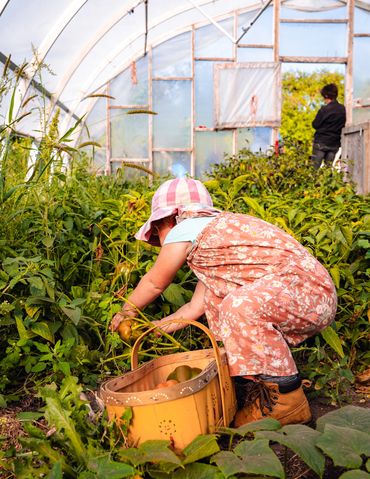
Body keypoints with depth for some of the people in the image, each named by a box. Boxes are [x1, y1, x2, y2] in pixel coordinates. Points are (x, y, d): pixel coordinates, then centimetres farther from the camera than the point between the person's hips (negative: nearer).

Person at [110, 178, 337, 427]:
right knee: (215, 296, 16)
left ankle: (285, 397, -14)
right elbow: (195, 307, 22)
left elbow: (154, 283, 8)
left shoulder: (184, 229, -6)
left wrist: (125, 312, 24)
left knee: (241, 306, -34)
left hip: (311, 292, -10)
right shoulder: (215, 229, 20)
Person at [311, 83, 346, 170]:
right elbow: (343, 125, 12)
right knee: (329, 167, 10)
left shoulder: (324, 109, -13)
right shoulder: (343, 109, 2)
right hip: (334, 143, 5)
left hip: (321, 142, -5)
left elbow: (315, 125, -8)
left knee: (315, 167, 1)